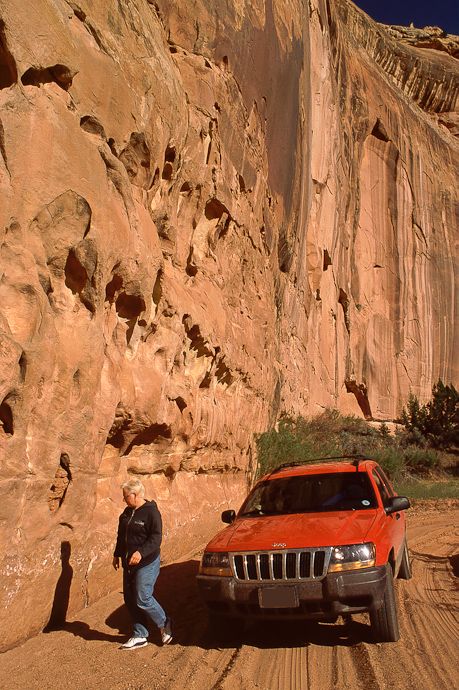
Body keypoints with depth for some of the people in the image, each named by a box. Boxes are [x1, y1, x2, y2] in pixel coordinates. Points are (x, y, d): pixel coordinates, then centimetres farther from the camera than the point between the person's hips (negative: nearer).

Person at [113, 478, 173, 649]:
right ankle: (139, 636, 21)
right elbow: (121, 536, 23)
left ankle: (164, 623, 16)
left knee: (143, 599, -7)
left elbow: (156, 538, -20)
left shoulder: (151, 512, -14)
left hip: (147, 563, -8)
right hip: (129, 564, 8)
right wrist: (117, 554, 21)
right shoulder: (127, 512, 12)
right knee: (130, 600, 9)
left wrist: (141, 552, -31)